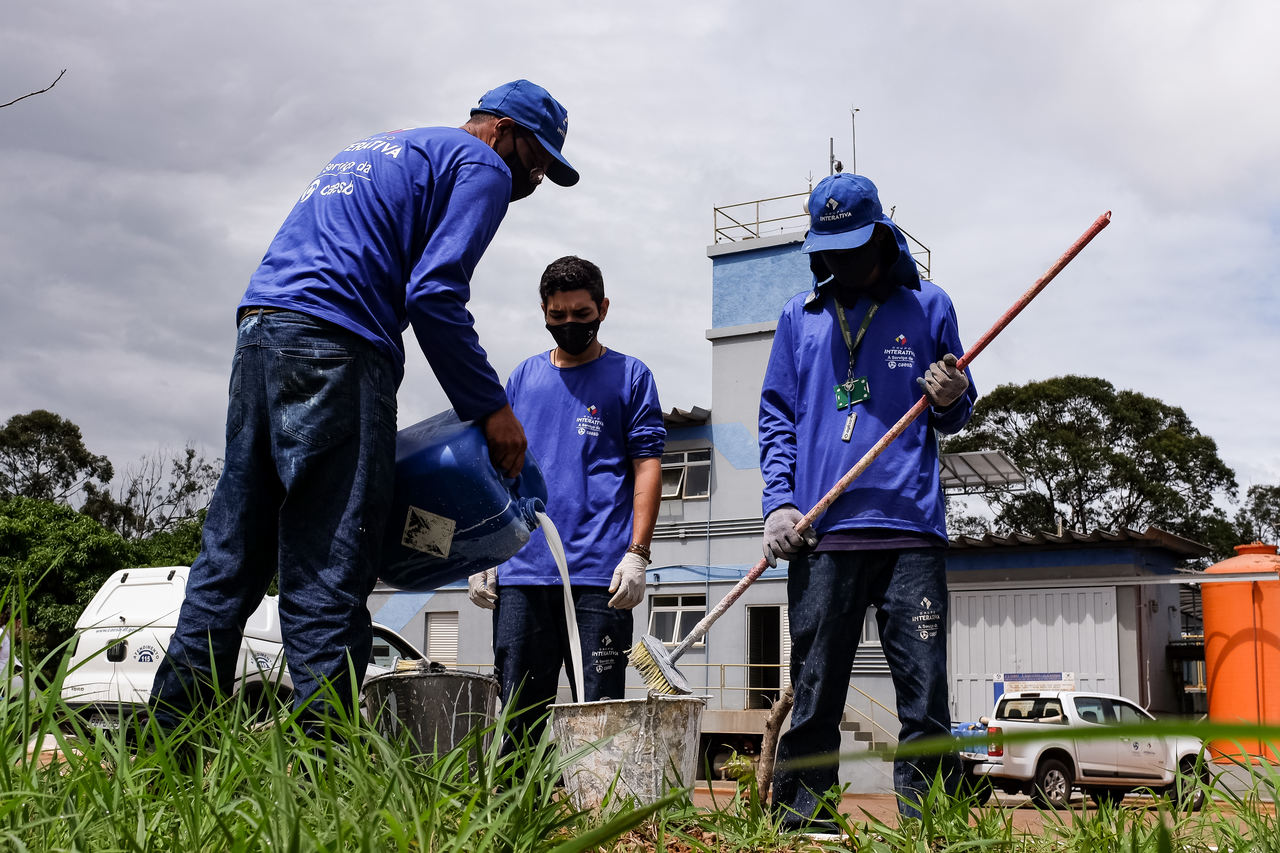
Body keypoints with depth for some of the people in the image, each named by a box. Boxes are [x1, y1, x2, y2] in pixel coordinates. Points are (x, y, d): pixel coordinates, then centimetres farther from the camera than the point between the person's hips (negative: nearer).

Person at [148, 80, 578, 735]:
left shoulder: (375, 150, 32)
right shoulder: (481, 166, 5)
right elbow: (433, 294, -9)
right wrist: (490, 408, -4)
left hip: (256, 333, 9)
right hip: (332, 347, -8)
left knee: (232, 559, 9)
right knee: (328, 577, -10)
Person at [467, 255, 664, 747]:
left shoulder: (629, 376, 8)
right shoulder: (523, 378, 17)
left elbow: (647, 466, 2)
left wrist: (637, 554, -10)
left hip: (599, 576, -3)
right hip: (521, 572, 4)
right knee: (517, 713, 6)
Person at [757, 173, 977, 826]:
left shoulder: (927, 306, 13)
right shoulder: (799, 316, 16)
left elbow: (955, 416, 16)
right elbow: (777, 417, 13)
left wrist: (951, 399, -8)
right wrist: (779, 502, -1)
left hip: (911, 530, -1)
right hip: (820, 532, 1)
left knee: (926, 700, -4)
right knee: (814, 698, 2)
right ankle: (799, 823, 10)